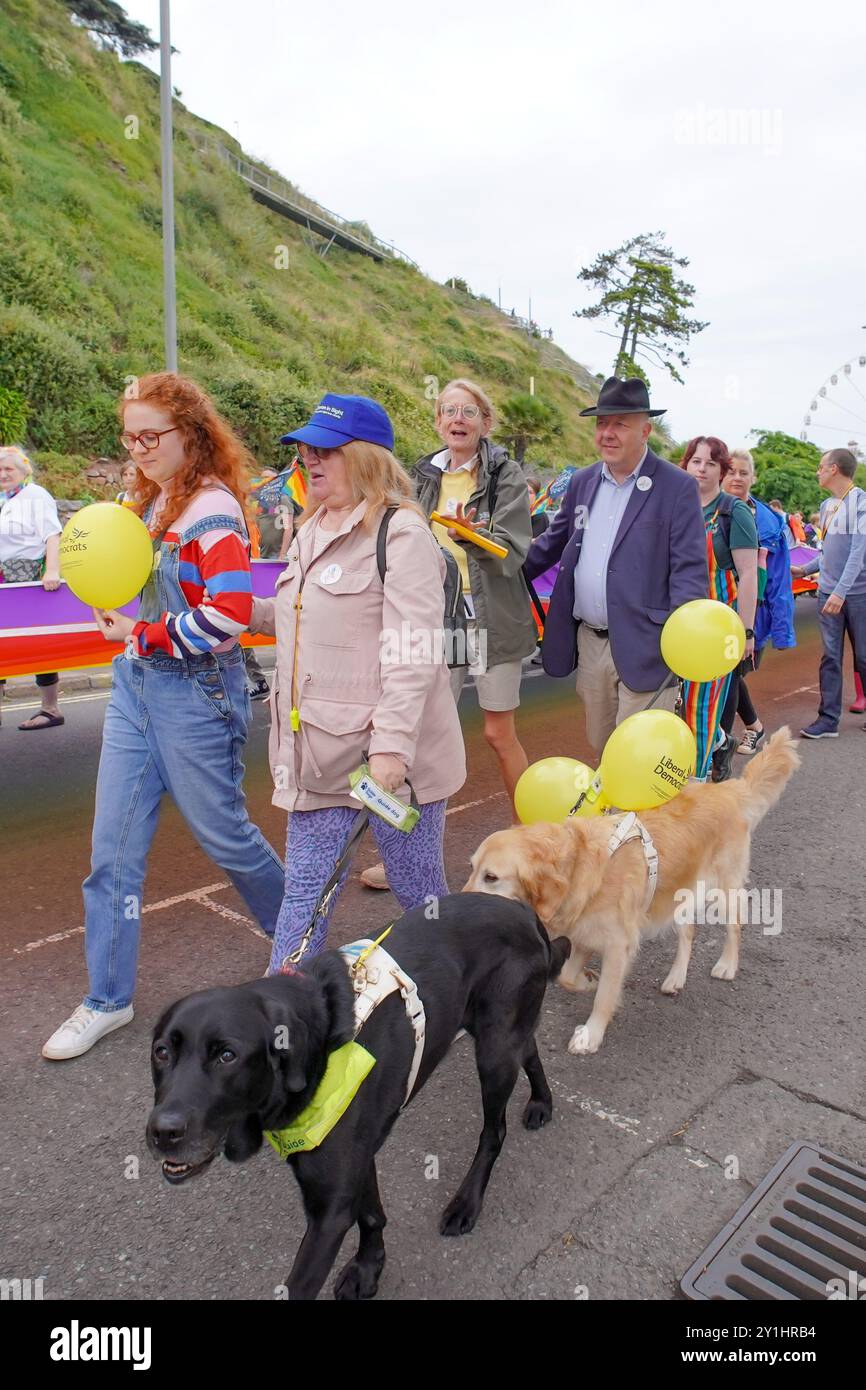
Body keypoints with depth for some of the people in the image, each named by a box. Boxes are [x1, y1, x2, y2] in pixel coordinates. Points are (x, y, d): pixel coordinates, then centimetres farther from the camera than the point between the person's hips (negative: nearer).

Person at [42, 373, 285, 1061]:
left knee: (223, 834, 8)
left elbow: (230, 613, -26)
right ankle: (108, 999, 24)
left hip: (194, 693, -8)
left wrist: (148, 636, -15)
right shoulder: (153, 501, 10)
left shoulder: (212, 509, -15)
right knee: (114, 849, 9)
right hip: (135, 684, 8)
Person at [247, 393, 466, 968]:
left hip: (394, 754, -7)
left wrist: (392, 746, -24)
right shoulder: (313, 530, 14)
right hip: (321, 749, 7)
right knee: (306, 891, 13)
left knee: (420, 889, 11)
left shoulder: (402, 532, -12)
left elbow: (413, 653, -19)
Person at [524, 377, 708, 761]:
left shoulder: (677, 487, -7)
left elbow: (690, 569, -11)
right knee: (601, 747, 19)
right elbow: (553, 542, 18)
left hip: (643, 648, -6)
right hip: (588, 642, 6)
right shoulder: (582, 481, 10)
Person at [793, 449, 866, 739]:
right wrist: (805, 569, 17)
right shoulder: (827, 505, 12)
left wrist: (841, 590, -23)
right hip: (828, 594, 6)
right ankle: (828, 718, 8)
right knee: (830, 657, 5)